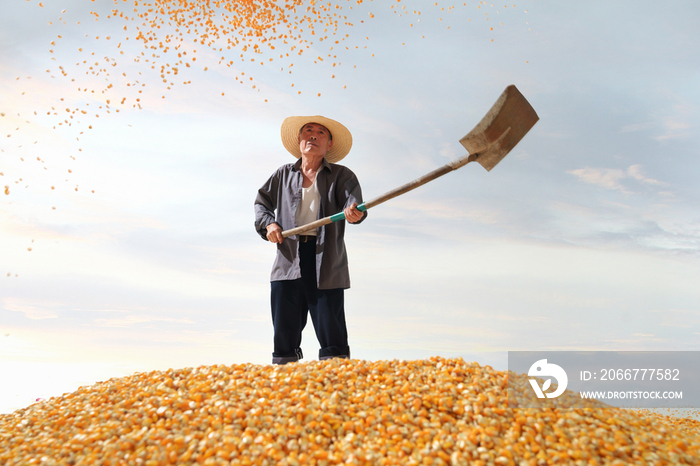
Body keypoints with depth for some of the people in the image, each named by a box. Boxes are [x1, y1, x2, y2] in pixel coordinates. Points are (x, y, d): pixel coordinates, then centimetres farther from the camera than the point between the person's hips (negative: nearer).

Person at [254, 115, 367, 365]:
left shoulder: (341, 176, 7)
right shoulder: (283, 174, 17)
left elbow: (353, 202, -10)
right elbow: (262, 202, 26)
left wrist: (354, 212, -34)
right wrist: (268, 224, 6)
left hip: (327, 262, -2)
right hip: (288, 261, 3)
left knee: (331, 332, -3)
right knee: (284, 331, 6)